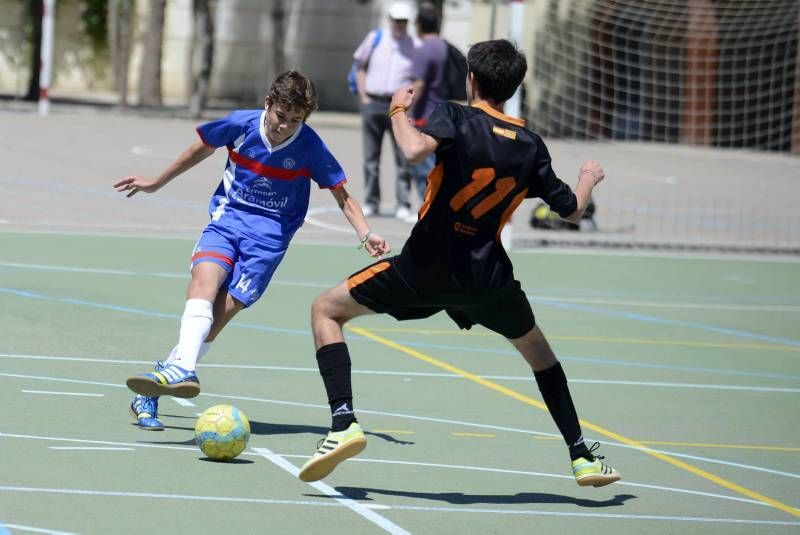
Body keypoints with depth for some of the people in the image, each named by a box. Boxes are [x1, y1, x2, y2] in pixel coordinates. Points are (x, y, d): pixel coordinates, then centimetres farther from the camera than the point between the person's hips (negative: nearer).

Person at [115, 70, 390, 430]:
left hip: (270, 235, -2)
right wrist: (157, 183, 25)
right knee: (205, 277, -30)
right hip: (227, 216, 2)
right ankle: (182, 370, -48)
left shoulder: (309, 147, -9)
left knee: (223, 310, -16)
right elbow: (201, 149, 15)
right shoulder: (240, 124, -5)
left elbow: (342, 196, 2)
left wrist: (365, 234, -14)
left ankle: (153, 390, -11)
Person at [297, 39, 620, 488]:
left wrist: (399, 110, -8)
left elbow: (415, 149, -29)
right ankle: (582, 456, 24)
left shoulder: (456, 117, -8)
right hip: (488, 276, 4)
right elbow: (571, 210, 14)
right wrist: (589, 179, 36)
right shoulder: (530, 145, 5)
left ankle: (344, 423, -7)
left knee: (326, 310, 12)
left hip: (427, 267, -4)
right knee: (537, 348, 30)